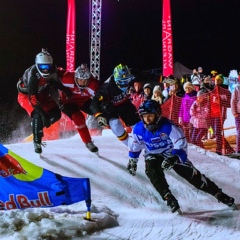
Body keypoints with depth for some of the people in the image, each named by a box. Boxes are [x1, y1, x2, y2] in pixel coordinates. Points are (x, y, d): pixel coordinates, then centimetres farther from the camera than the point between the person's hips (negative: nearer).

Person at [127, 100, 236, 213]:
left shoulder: (168, 126, -27)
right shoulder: (138, 129, -15)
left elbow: (181, 145, -24)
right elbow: (134, 146, 6)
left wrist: (173, 158, -38)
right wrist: (132, 161, 13)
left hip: (173, 154, -2)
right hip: (153, 156, 2)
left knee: (192, 174, -9)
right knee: (153, 172, -32)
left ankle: (220, 195, 1)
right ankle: (168, 197, -31)